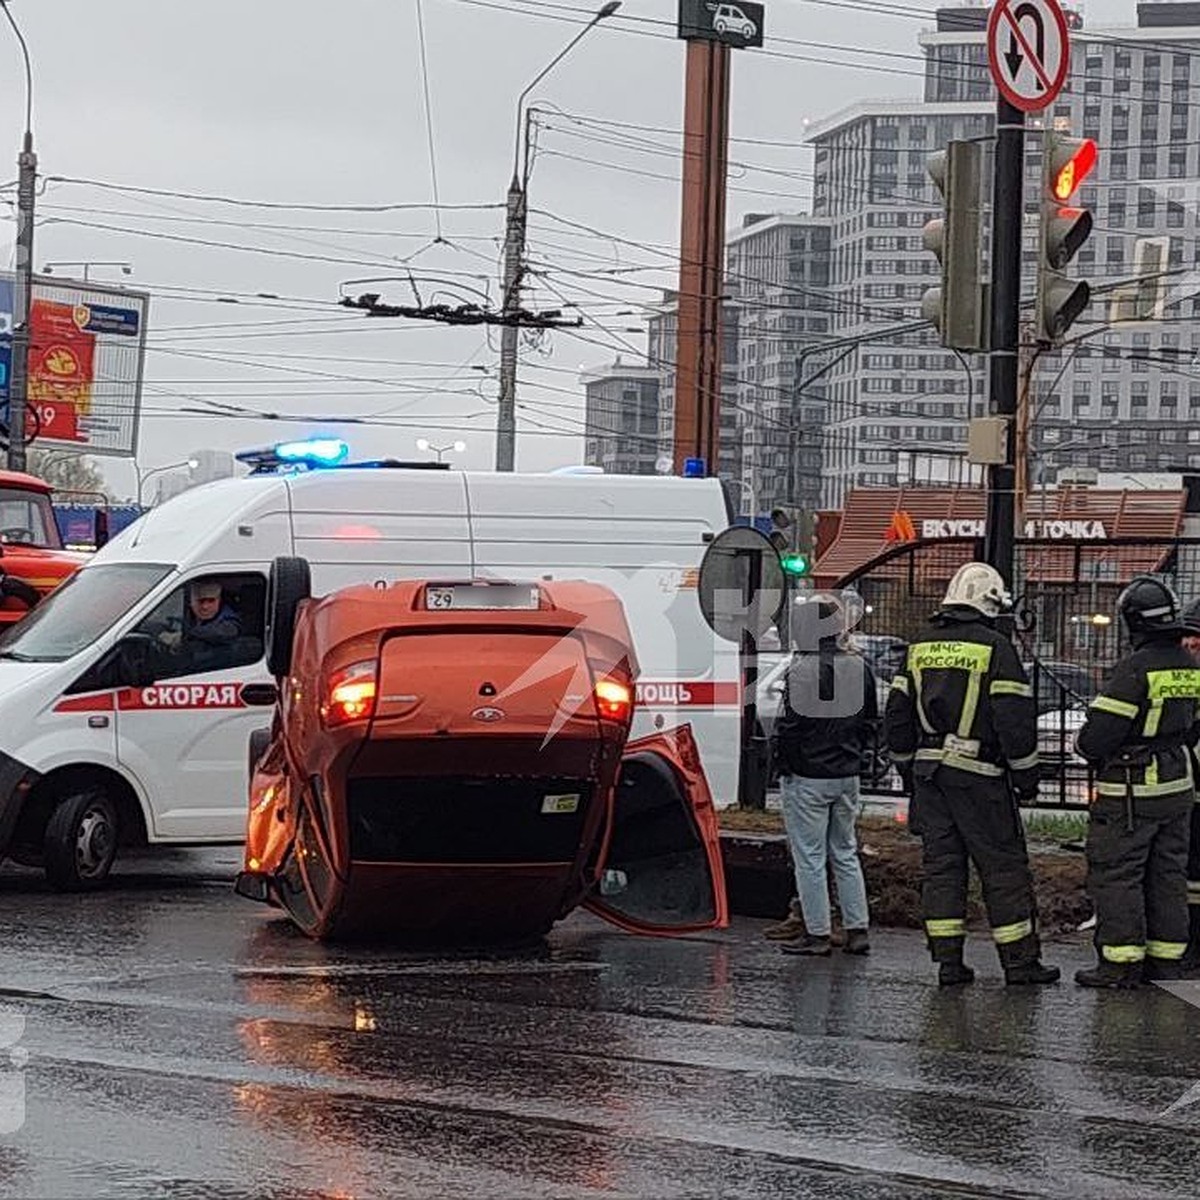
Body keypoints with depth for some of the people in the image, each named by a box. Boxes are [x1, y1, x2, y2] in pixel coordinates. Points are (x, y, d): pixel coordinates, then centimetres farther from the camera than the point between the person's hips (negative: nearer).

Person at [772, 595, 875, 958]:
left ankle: (818, 934, 4)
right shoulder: (859, 668, 4)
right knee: (845, 853, 16)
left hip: (807, 777, -7)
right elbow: (870, 722, 12)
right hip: (847, 777, 7)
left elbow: (790, 724, -17)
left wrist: (783, 764, -3)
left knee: (810, 858, 2)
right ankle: (857, 931, 16)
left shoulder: (802, 670, -18)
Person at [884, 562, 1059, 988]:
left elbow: (897, 713, 13)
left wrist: (908, 768, 22)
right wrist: (1026, 774, -1)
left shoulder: (920, 646, 10)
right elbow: (1014, 717, -11)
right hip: (978, 776, -5)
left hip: (928, 772, 5)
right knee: (1003, 865, 2)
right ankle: (1019, 961, 5)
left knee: (941, 864, 7)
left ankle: (948, 960, 5)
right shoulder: (994, 647, -8)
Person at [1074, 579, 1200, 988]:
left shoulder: (1136, 667, -18)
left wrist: (1084, 745, 2)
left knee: (1116, 875, -1)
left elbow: (1100, 732, -19)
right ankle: (1165, 961, 17)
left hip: (1131, 792, -8)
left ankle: (1121, 964, -2)